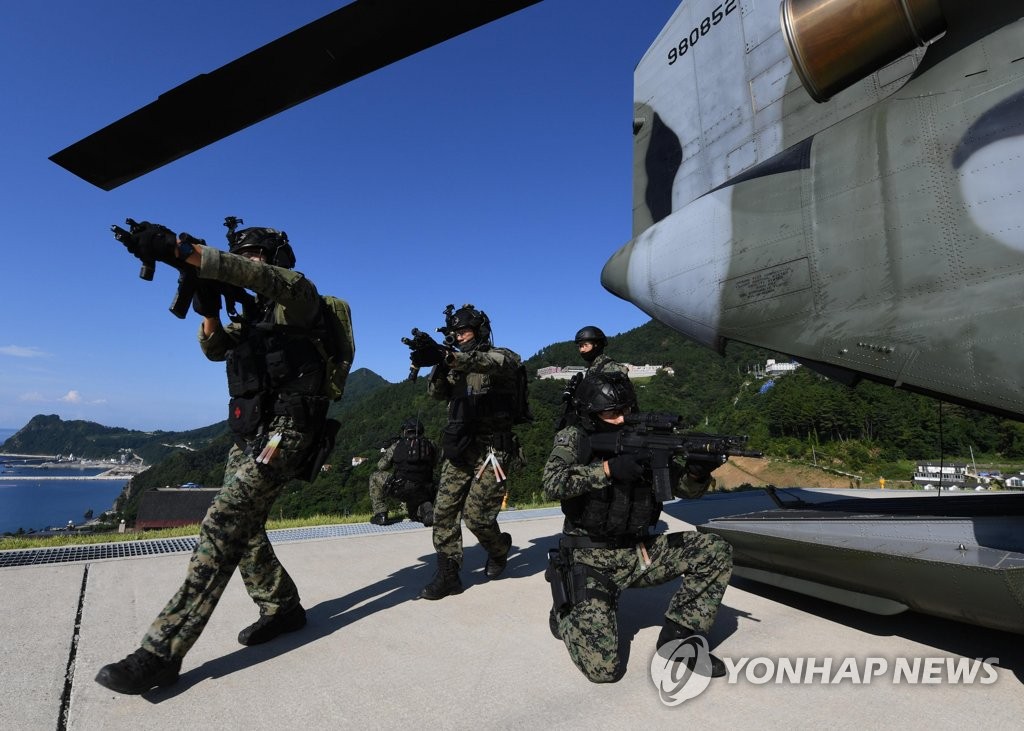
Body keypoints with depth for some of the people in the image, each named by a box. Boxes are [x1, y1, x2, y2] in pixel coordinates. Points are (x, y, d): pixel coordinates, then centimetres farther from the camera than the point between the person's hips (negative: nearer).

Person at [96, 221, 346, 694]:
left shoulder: (297, 291, -2)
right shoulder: (253, 313, 24)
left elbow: (258, 276, -23)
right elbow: (216, 348, 15)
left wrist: (179, 248, -29)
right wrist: (208, 308, -4)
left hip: (285, 431, -9)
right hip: (250, 432, 9)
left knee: (223, 524, -15)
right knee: (240, 526, 10)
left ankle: (162, 651, -10)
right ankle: (282, 608, 25)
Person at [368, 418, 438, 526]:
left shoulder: (397, 445, 5)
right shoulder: (430, 445, 10)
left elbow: (381, 466, 16)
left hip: (401, 489, -3)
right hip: (424, 493, 3)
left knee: (375, 478, 22)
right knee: (414, 515, 33)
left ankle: (380, 515, 14)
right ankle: (426, 510, -2)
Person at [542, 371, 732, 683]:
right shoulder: (574, 439, -9)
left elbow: (686, 488, 1)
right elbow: (553, 483, -27)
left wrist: (698, 472, -22)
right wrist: (608, 468, -34)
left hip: (639, 551, 5)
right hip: (592, 562, -4)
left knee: (715, 552, -9)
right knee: (603, 668, -14)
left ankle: (677, 638, 5)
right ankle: (566, 615, 19)